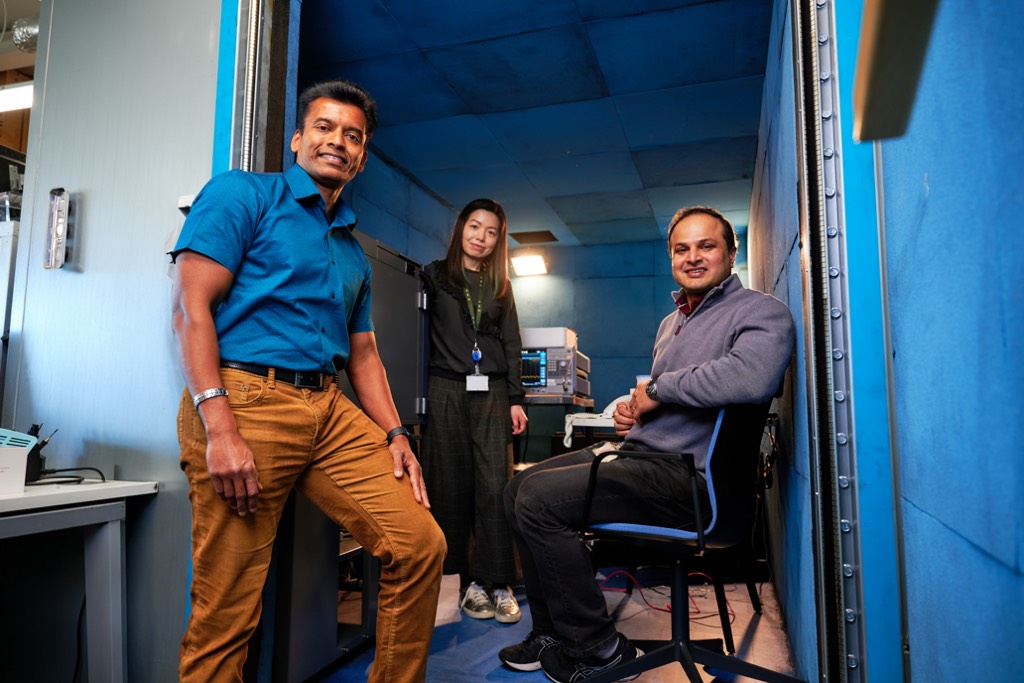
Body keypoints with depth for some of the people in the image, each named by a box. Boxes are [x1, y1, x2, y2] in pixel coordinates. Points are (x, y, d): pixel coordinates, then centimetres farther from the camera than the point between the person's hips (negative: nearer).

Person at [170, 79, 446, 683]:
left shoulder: (354, 249, 23)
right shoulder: (243, 193, 4)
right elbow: (191, 306, -7)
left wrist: (396, 435, 9)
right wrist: (219, 426, -18)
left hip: (331, 410, 6)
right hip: (247, 400, -5)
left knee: (421, 545, -2)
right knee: (227, 613, -2)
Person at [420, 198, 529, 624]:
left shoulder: (501, 286, 18)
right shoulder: (434, 275, 10)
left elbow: (512, 345, 15)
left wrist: (515, 398, 6)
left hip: (491, 393, 2)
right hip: (447, 391, -1)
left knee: (494, 485, -6)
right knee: (454, 487, 0)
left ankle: (498, 583, -1)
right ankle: (469, 580, 9)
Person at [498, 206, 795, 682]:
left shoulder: (762, 312, -9)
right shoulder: (672, 321, 21)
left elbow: (752, 377, -32)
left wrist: (658, 386, -19)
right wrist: (631, 408, 6)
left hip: (687, 473, -10)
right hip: (637, 451, 10)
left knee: (538, 499, -20)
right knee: (519, 487, 7)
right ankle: (552, 635, 17)